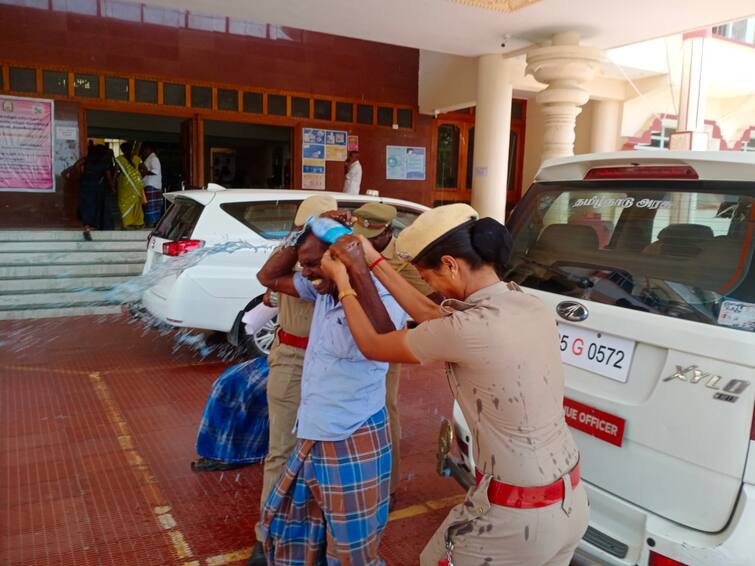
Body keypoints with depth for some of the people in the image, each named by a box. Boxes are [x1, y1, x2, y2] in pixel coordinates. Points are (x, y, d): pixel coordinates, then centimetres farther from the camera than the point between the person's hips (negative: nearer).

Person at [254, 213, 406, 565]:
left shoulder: (380, 299, -22)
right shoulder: (322, 290, 2)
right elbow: (269, 277, 12)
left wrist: (359, 270, -44)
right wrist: (304, 235, -2)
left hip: (353, 444, -8)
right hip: (313, 439, 8)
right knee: (288, 525, 26)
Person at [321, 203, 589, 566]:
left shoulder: (470, 329, -26)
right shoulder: (532, 308, -2)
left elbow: (373, 345, -8)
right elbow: (431, 315, 11)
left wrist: (342, 282, 7)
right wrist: (373, 262, 15)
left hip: (518, 518, -7)